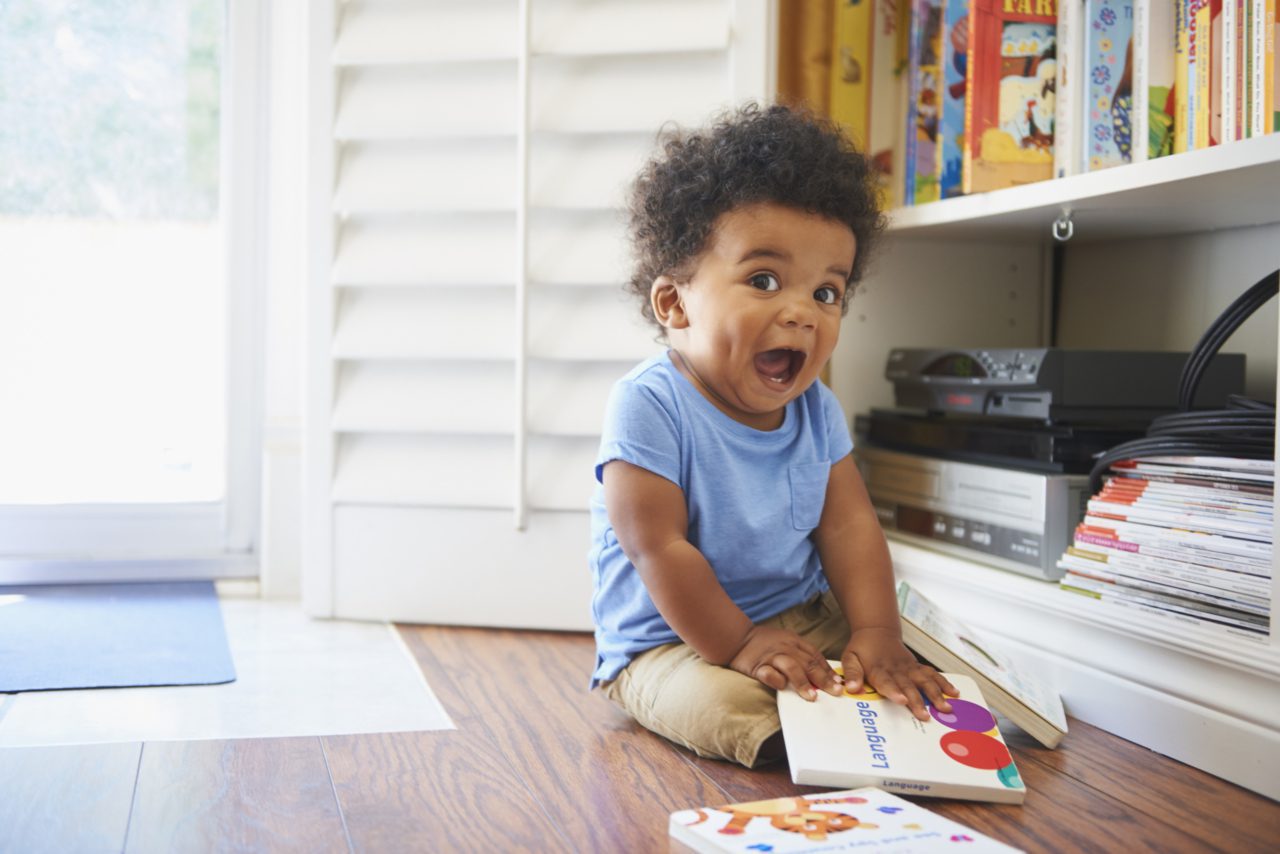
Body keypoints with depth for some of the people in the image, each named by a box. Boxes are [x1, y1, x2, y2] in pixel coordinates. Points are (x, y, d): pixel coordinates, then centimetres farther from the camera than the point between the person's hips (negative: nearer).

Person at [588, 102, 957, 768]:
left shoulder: (817, 410, 2)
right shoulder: (649, 407, -20)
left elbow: (848, 524, -1)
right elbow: (658, 548, -21)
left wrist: (876, 633, -14)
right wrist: (736, 647, -23)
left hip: (805, 618, 6)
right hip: (671, 641, -6)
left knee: (917, 683, -8)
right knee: (730, 707, -35)